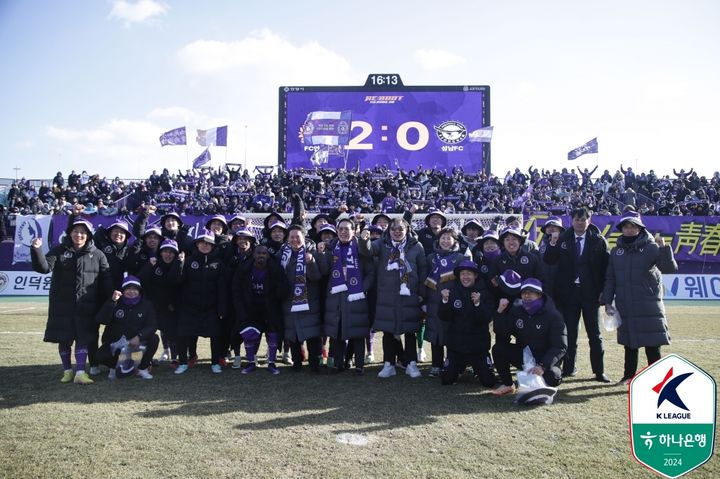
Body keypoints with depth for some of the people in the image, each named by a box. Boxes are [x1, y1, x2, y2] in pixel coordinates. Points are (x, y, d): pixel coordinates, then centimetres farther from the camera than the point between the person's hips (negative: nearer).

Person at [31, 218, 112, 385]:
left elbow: (105, 278, 3)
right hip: (62, 304, 0)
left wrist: (112, 293, -12)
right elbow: (44, 267, -9)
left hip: (86, 306, 0)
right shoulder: (59, 251, 4)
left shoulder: (97, 255, 5)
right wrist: (36, 251, -25)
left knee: (83, 338, -2)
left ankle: (80, 372, 1)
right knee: (64, 339, 7)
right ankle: (67, 370, 22)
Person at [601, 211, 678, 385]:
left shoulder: (651, 247, -3)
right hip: (625, 307, 4)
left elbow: (669, 269, -13)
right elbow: (610, 278, 11)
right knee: (629, 344, 13)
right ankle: (629, 375, 24)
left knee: (652, 345, -1)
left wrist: (664, 248, -27)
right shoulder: (616, 251, 8)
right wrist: (607, 301, 5)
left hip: (649, 307, -4)